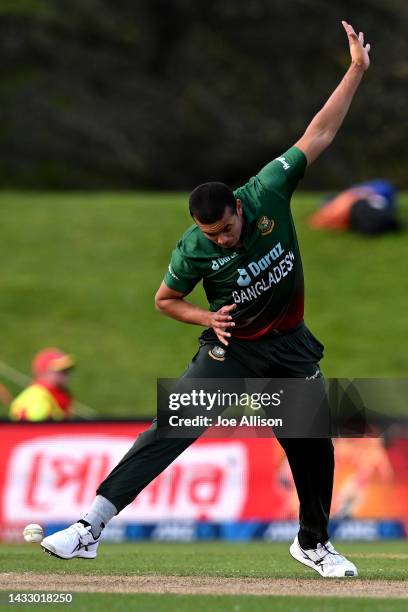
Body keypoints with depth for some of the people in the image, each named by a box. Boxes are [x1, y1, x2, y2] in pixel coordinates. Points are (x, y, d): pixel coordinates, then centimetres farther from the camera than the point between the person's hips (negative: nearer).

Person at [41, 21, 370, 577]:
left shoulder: (268, 193, -17)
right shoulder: (194, 250, -19)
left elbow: (318, 135, -12)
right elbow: (166, 300, 0)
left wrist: (357, 70, -14)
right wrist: (209, 319, -18)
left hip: (290, 345, 3)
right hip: (231, 347, -3)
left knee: (314, 446, 4)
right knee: (172, 428, -17)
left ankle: (313, 543, 29)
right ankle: (91, 526, -25)